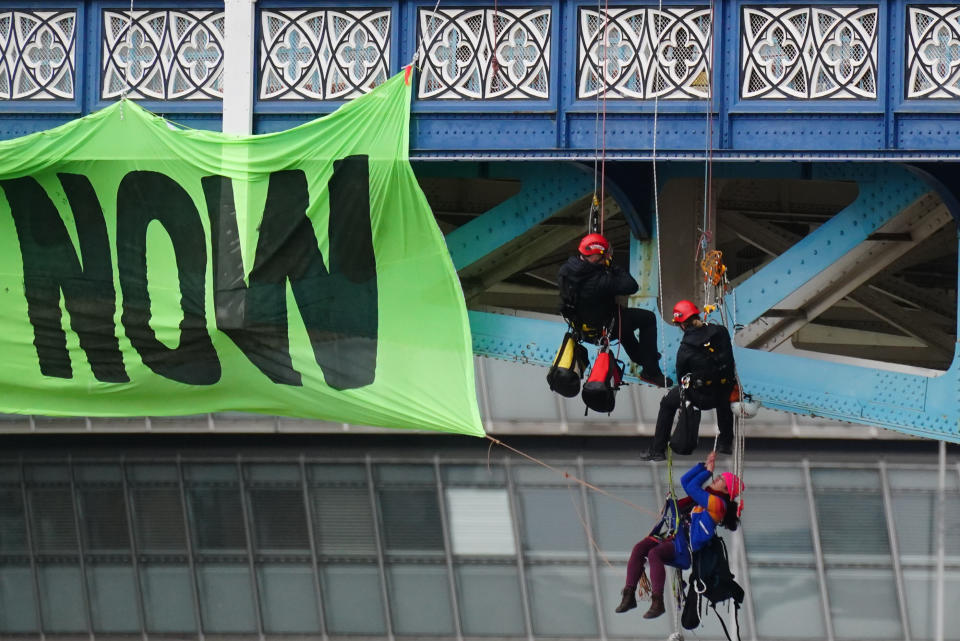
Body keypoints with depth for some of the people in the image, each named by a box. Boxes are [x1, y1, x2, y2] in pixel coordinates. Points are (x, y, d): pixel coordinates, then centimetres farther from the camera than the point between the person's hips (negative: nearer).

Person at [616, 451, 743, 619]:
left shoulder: (717, 503, -9)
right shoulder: (706, 496, 22)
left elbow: (692, 487, -10)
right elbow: (686, 481, 26)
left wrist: (708, 471, 4)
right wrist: (705, 466, 19)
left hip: (688, 546, -10)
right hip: (676, 536, 10)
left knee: (654, 553, -32)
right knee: (639, 548, -10)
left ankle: (657, 603, -30)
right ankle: (629, 596, -12)